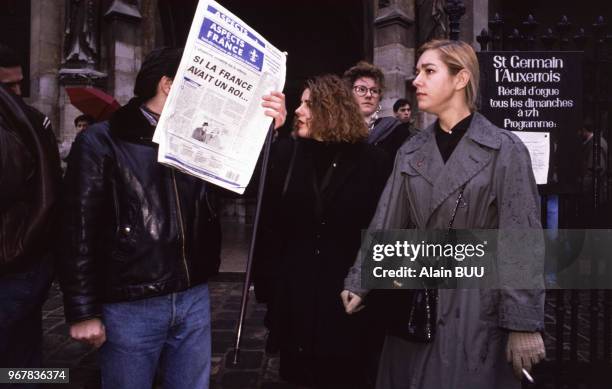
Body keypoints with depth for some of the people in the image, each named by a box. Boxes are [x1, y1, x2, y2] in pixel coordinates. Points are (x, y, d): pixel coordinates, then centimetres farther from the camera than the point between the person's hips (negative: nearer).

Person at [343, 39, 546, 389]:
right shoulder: (411, 153, 7)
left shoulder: (505, 149, -8)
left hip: (478, 302, -4)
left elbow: (523, 239, -11)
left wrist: (524, 323, -13)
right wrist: (359, 283, -4)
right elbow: (385, 225, 4)